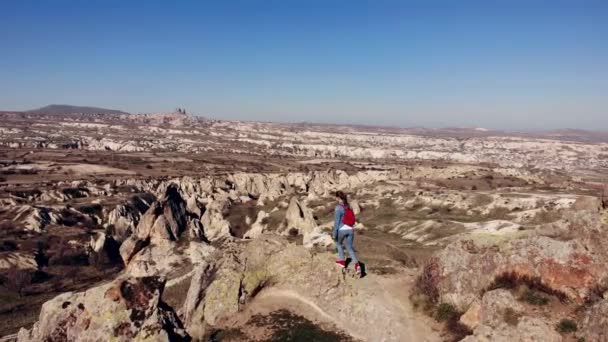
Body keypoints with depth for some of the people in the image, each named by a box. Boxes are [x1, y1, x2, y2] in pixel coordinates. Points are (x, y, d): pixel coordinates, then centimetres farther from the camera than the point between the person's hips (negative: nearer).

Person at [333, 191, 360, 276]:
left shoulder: (338, 208, -12)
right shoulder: (348, 206, 10)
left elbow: (337, 222, -14)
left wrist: (334, 234, -8)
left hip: (342, 230, -5)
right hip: (350, 230, 6)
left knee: (338, 243, 24)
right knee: (350, 248, 7)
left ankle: (342, 261, 28)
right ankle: (357, 265, -12)